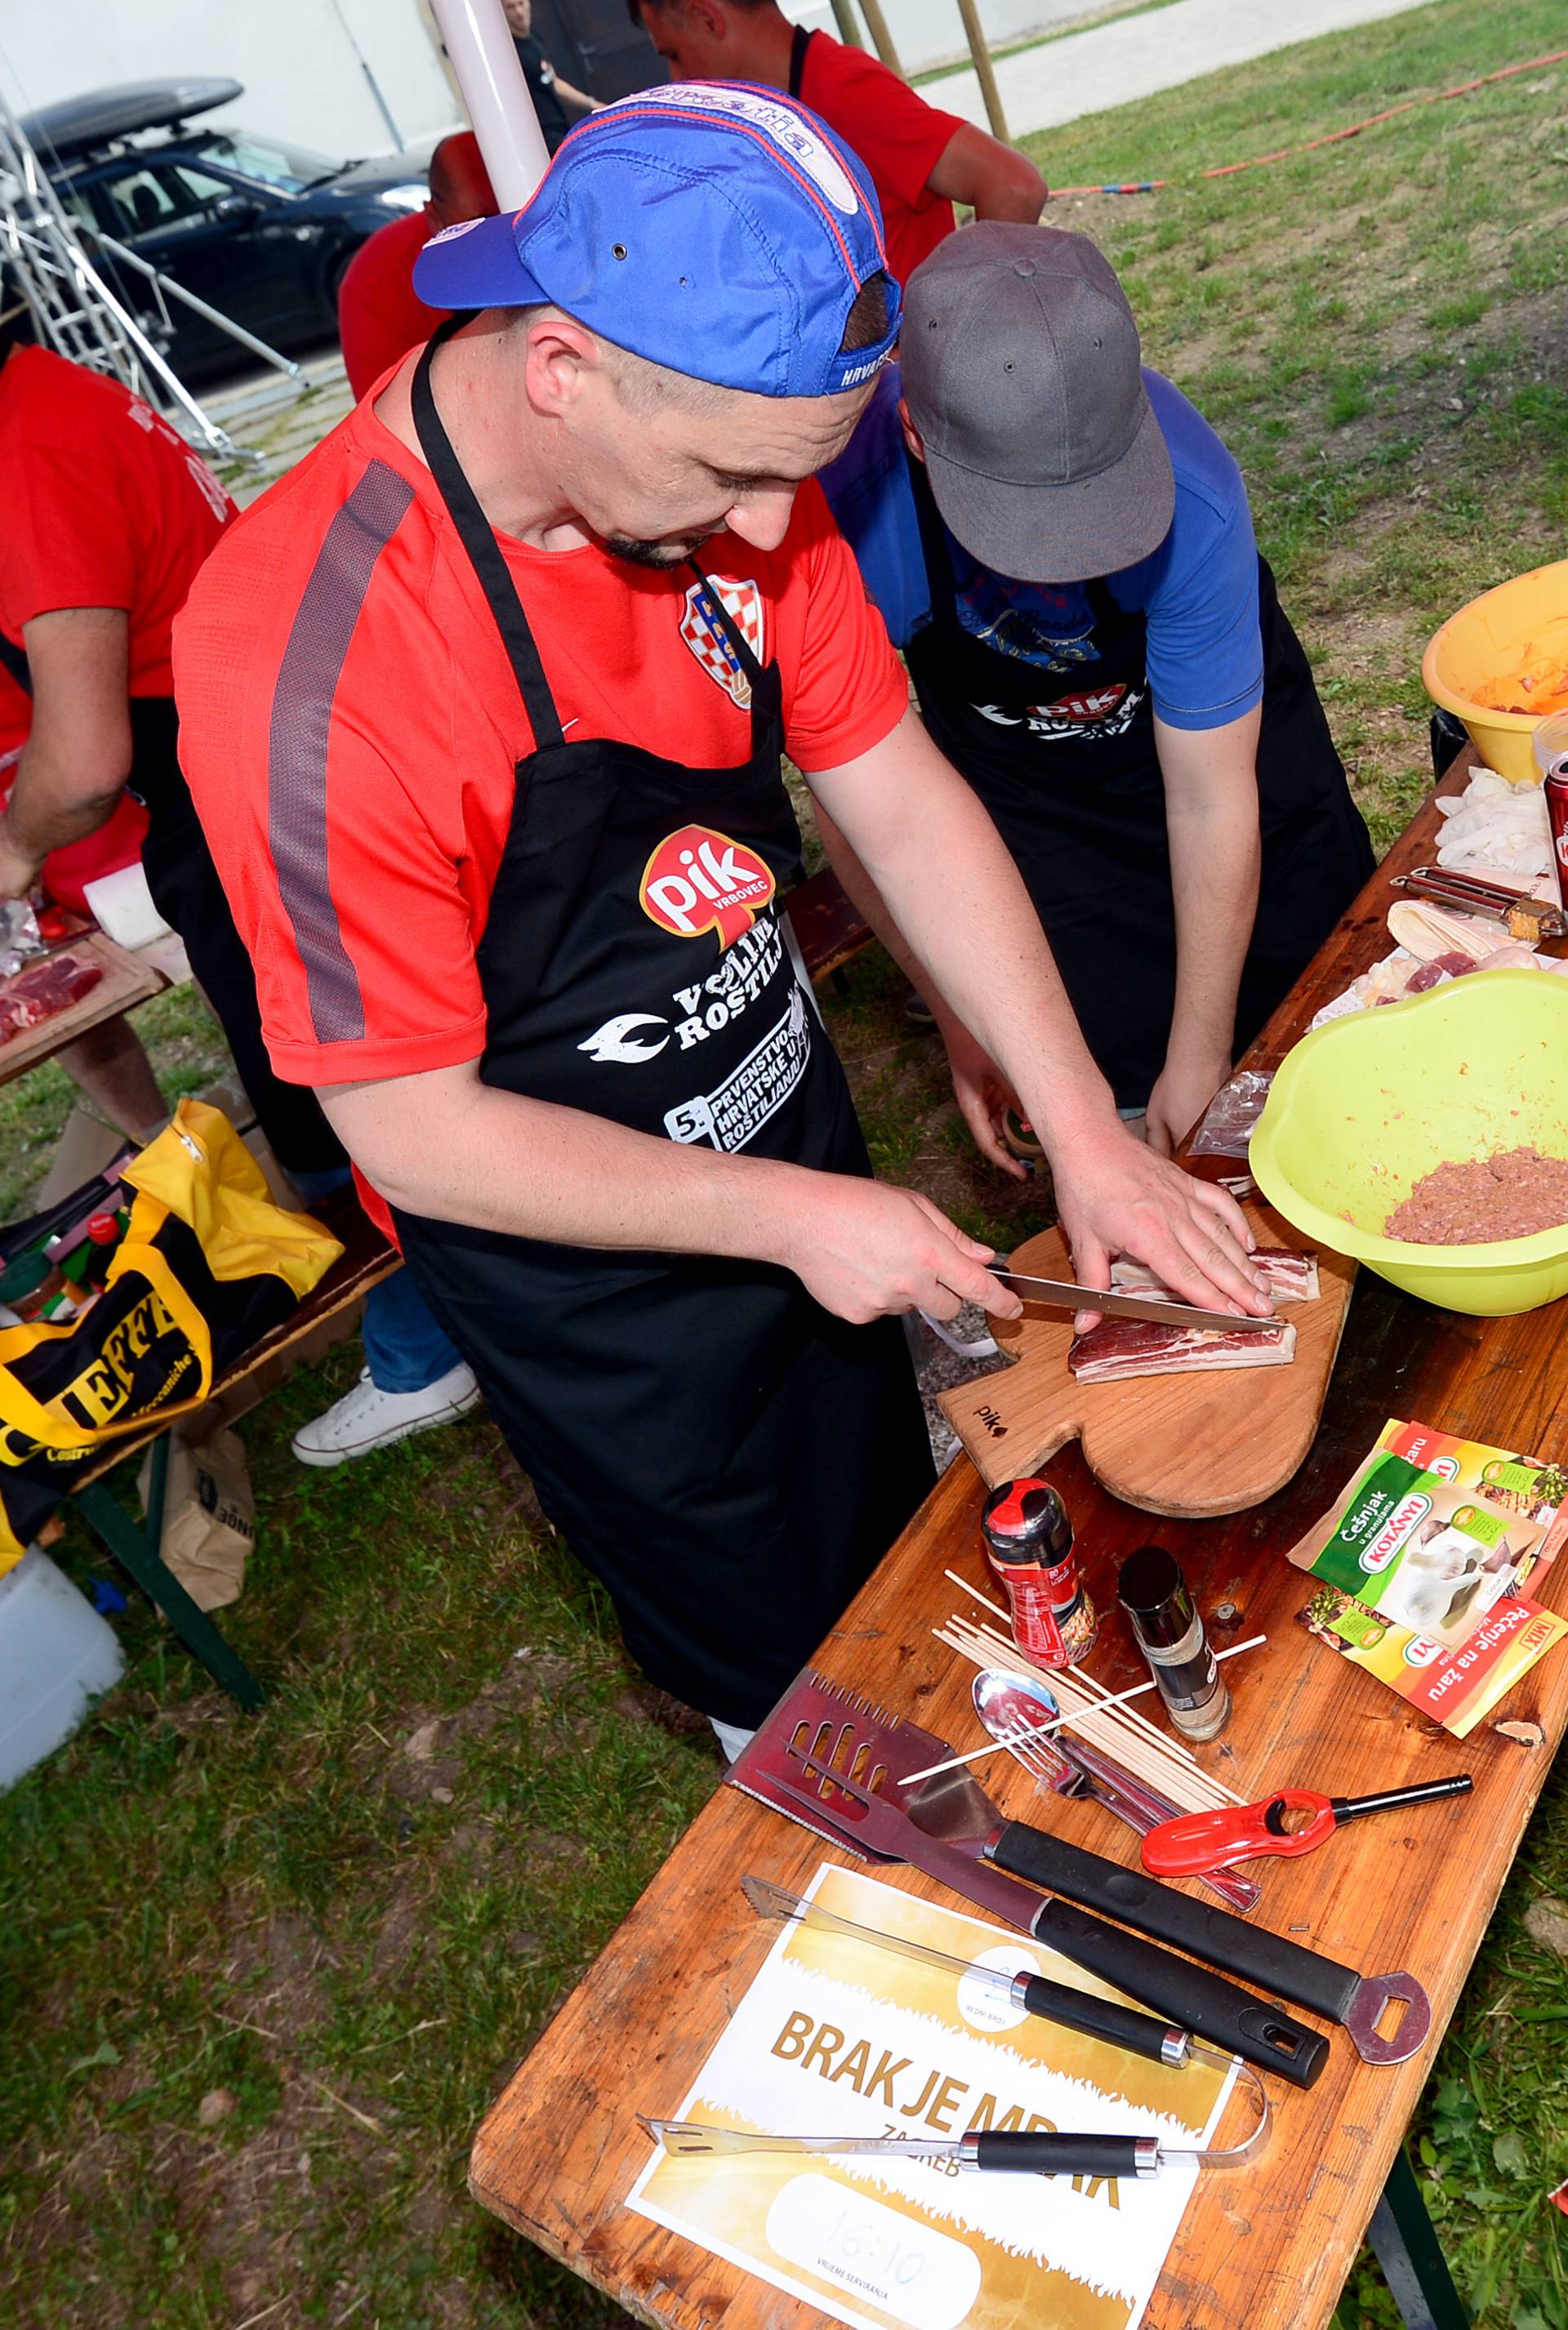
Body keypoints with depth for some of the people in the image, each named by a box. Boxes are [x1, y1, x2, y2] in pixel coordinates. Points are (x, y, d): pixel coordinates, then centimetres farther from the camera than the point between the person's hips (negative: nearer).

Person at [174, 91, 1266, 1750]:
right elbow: (414, 1130, -25)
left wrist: (1084, 1131, -12)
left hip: (802, 1154, 6)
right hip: (585, 1282, -5)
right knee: (781, 1667, 20)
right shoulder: (300, 653, -32)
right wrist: (789, 1214, -23)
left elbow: (903, 804, -7)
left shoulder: (724, 472, -13)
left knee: (898, 1550, 30)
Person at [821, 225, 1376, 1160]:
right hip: (1017, 780, 0)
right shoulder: (839, 495, -35)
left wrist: (1201, 1061, -19)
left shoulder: (1189, 494, -37)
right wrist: (964, 1016, -20)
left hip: (1222, 720, 0)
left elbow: (1210, 802, -26)